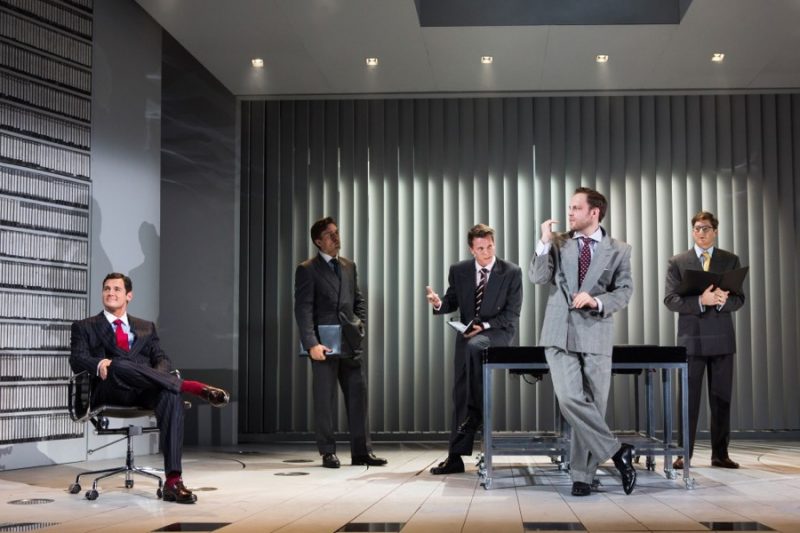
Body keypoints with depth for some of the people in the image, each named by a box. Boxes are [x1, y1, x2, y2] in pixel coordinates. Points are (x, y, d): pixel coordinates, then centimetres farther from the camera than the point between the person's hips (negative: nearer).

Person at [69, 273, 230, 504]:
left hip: (145, 392, 2)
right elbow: (77, 360, 4)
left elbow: (163, 360, 16)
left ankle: (173, 481, -40)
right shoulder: (84, 327, 21)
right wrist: (99, 364, -19)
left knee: (171, 396, -35)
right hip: (110, 390, -2)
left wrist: (156, 376, -10)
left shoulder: (146, 328, 29)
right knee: (120, 365, -39)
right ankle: (191, 386, -31)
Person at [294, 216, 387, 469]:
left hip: (350, 343, 5)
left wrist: (360, 325, 7)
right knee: (325, 400, 1)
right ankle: (328, 452, 9)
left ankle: (361, 451, 10)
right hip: (325, 344, -5)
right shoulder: (307, 269, -3)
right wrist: (311, 343, -18)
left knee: (358, 396, 5)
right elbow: (303, 309, -10)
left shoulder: (349, 266, 16)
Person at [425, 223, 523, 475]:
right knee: (460, 393, -2)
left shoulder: (511, 272, -6)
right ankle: (455, 457, 2)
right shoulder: (459, 271, 4)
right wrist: (439, 303, -15)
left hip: (498, 332, -4)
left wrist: (484, 326, -19)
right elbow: (452, 303, 9)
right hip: (467, 333, 4)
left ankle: (475, 412, -23)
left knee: (472, 346, -37)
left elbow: (512, 314, -7)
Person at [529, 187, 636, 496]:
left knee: (593, 405, 2)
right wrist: (545, 241, -9)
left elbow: (624, 293, 2)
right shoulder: (558, 243, 10)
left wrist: (596, 301, -15)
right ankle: (616, 451, -3)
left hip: (596, 335, 0)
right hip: (560, 334, 0)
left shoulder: (618, 250, 7)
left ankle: (582, 476, 12)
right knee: (570, 399, -17)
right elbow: (537, 277, 0)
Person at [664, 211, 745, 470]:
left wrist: (721, 301, -19)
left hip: (722, 338, 2)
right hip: (691, 338, -1)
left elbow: (739, 299, 4)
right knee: (689, 398, 1)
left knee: (721, 398, 4)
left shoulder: (730, 260, 9)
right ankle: (685, 453, 5)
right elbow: (670, 300, -4)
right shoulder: (677, 262, 5)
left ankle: (720, 453, 10)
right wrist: (700, 300, -20)